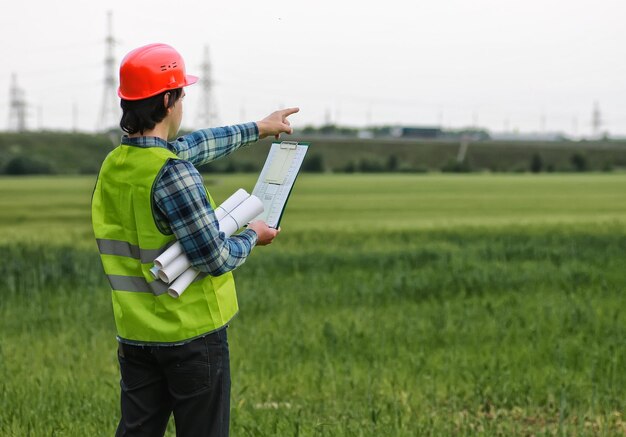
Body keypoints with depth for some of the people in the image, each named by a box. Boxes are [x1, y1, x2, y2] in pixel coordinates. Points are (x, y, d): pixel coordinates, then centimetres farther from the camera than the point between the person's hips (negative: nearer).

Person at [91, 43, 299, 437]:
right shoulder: (173, 175, -22)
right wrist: (252, 237, 1)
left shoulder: (113, 165, 4)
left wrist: (257, 129, 31)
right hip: (193, 335, -7)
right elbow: (217, 259, -20)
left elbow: (193, 145, 20)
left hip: (136, 335, 7)